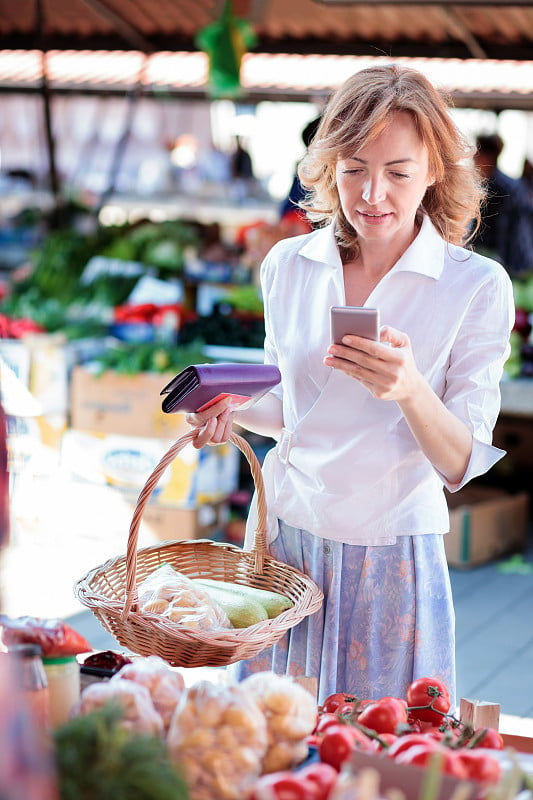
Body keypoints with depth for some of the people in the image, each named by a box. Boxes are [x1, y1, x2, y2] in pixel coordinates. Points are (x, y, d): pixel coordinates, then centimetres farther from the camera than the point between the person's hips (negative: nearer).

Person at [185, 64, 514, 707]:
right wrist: (232, 409, -8)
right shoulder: (288, 265, -1)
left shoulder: (478, 286, -11)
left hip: (392, 559, -3)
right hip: (286, 531, 3)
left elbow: (462, 465, -14)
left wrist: (410, 391, -32)